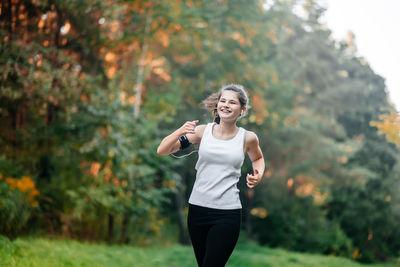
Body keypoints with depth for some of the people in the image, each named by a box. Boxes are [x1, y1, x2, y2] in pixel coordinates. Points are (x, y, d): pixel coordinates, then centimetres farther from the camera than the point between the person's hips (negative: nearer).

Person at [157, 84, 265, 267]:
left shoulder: (247, 138, 0)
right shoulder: (203, 131, 1)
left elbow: (257, 158, 23)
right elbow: (162, 150, 0)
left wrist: (259, 174, 2)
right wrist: (180, 132, -17)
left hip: (227, 213, -2)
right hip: (198, 209, 2)